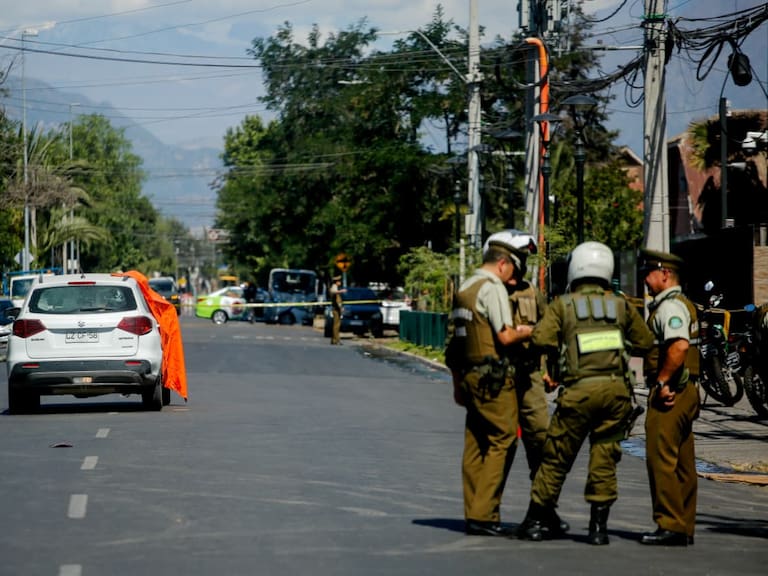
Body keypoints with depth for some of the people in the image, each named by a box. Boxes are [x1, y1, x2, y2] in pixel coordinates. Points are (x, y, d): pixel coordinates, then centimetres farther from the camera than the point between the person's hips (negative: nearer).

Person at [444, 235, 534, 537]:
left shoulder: (464, 288, 16)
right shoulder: (492, 288, -11)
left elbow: (455, 343, 20)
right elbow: (505, 336, -19)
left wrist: (457, 383, 24)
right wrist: (524, 332, 2)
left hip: (469, 375, 9)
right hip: (492, 376, -9)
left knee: (475, 446, 10)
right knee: (502, 442, -6)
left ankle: (474, 514, 11)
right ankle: (483, 515, -10)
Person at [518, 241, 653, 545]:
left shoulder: (562, 305, 4)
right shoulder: (620, 305, 11)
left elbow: (541, 338, -9)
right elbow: (645, 342, 13)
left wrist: (559, 353, 10)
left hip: (580, 390, -2)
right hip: (616, 387, 2)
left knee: (557, 457, 8)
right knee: (604, 458, 7)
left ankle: (536, 520, 15)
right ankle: (599, 525, 4)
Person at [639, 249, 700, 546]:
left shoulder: (670, 306, -12)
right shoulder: (681, 304, 21)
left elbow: (679, 346, -28)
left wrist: (662, 382, -21)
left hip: (668, 395, -11)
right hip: (684, 393, 11)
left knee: (661, 459, -9)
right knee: (682, 464, 10)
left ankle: (670, 525, -10)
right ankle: (685, 527, 13)